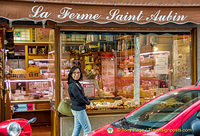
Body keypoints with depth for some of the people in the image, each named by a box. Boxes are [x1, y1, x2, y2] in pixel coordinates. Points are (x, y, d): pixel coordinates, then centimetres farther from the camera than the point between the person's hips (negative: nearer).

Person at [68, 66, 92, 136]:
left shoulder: (77, 83, 9)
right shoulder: (73, 86, -22)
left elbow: (82, 95, 19)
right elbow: (80, 98, -21)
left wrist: (86, 99, 1)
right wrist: (88, 102, -5)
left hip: (77, 109, 9)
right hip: (79, 110, -9)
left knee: (77, 128, 15)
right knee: (87, 129, -2)